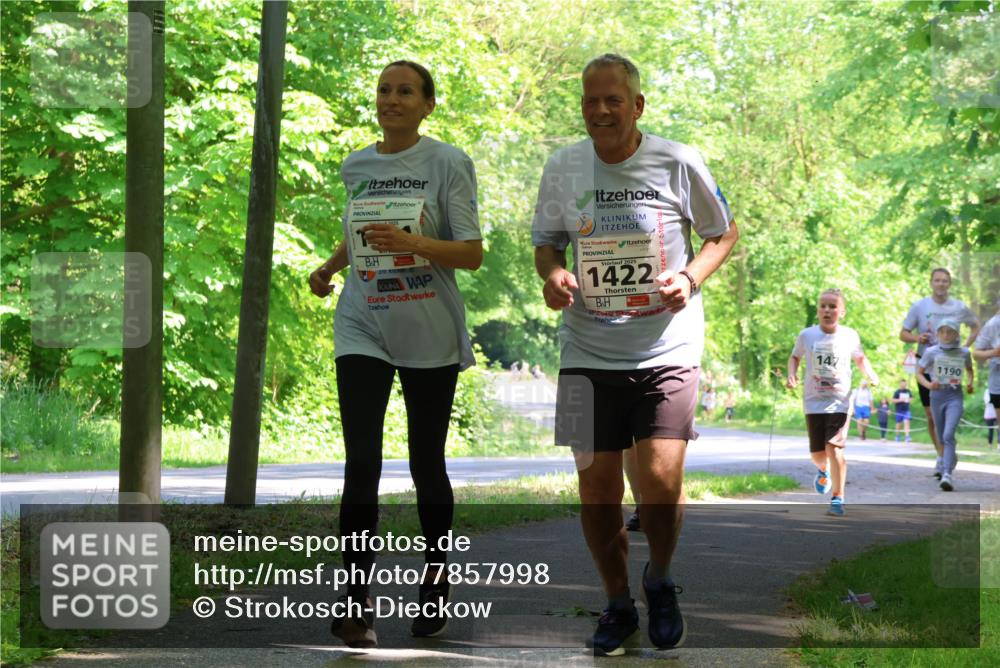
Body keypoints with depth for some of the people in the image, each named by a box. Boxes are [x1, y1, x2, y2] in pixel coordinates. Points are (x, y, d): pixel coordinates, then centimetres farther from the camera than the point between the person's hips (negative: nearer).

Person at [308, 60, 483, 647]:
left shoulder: (448, 163, -6)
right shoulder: (356, 166, 9)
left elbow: (472, 253, -10)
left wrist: (411, 243, -26)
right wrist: (330, 267, 10)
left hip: (430, 337, -2)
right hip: (364, 329, 2)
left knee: (426, 464, 7)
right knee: (362, 463, -10)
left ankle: (436, 580, 26)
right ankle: (356, 599, -9)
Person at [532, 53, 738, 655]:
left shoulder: (678, 163, -5)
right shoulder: (563, 167, 2)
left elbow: (724, 234, 8)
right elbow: (546, 241, 15)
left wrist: (690, 277, -11)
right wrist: (552, 274, -8)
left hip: (668, 350, -2)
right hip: (588, 352, 2)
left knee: (661, 480, -13)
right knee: (597, 486, 1)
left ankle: (660, 581, 16)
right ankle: (618, 604, 21)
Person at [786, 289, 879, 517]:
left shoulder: (850, 336, -1)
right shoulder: (807, 335, -2)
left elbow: (860, 358, 16)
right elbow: (795, 357, 14)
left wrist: (871, 375, -2)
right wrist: (792, 374, -5)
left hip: (840, 402, -2)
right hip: (814, 402, 2)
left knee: (834, 447, -18)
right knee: (817, 453, 7)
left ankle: (838, 499, -7)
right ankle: (823, 471, 46)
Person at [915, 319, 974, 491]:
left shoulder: (963, 352, 2)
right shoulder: (931, 352, -2)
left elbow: (969, 369, 22)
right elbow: (919, 373, 3)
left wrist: (969, 382, 2)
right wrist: (928, 385, -17)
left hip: (955, 398, -2)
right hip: (937, 396, 2)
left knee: (949, 435, -20)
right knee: (942, 438, 15)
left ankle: (947, 474, -27)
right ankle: (952, 457, 47)